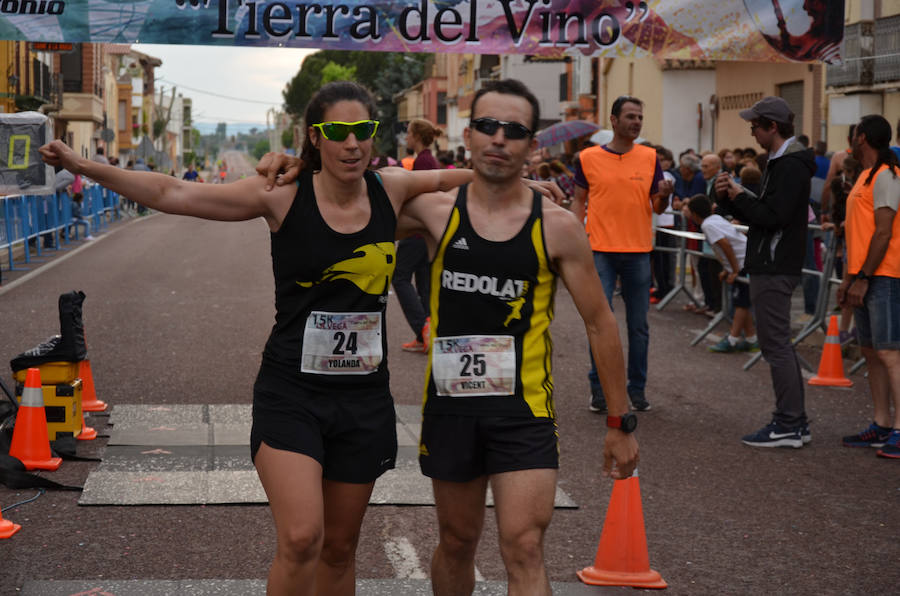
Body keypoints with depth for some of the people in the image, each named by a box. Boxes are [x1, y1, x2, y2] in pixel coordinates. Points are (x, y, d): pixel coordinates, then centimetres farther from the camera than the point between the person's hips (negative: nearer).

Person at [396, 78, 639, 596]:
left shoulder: (557, 227, -6)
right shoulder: (437, 211, -1)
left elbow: (600, 324, 0)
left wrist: (621, 423, 1)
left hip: (524, 409, -2)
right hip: (450, 404, 2)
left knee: (525, 550, -11)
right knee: (457, 542, 16)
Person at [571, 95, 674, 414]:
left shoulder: (649, 158, 6)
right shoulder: (589, 158, 2)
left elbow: (658, 207, 7)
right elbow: (579, 201, 8)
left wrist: (664, 195, -15)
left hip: (638, 252, 2)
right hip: (601, 250, -2)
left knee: (638, 325, 6)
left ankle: (637, 389, 16)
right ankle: (599, 387, 8)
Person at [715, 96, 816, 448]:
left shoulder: (791, 165, -15)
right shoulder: (780, 162, 18)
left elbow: (772, 216, -24)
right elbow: (759, 214, 20)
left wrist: (739, 197, -10)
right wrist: (730, 197, 4)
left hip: (774, 269, -11)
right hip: (768, 265, 11)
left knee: (775, 345, -7)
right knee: (779, 344, 14)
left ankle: (788, 425, -4)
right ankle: (795, 421, 19)